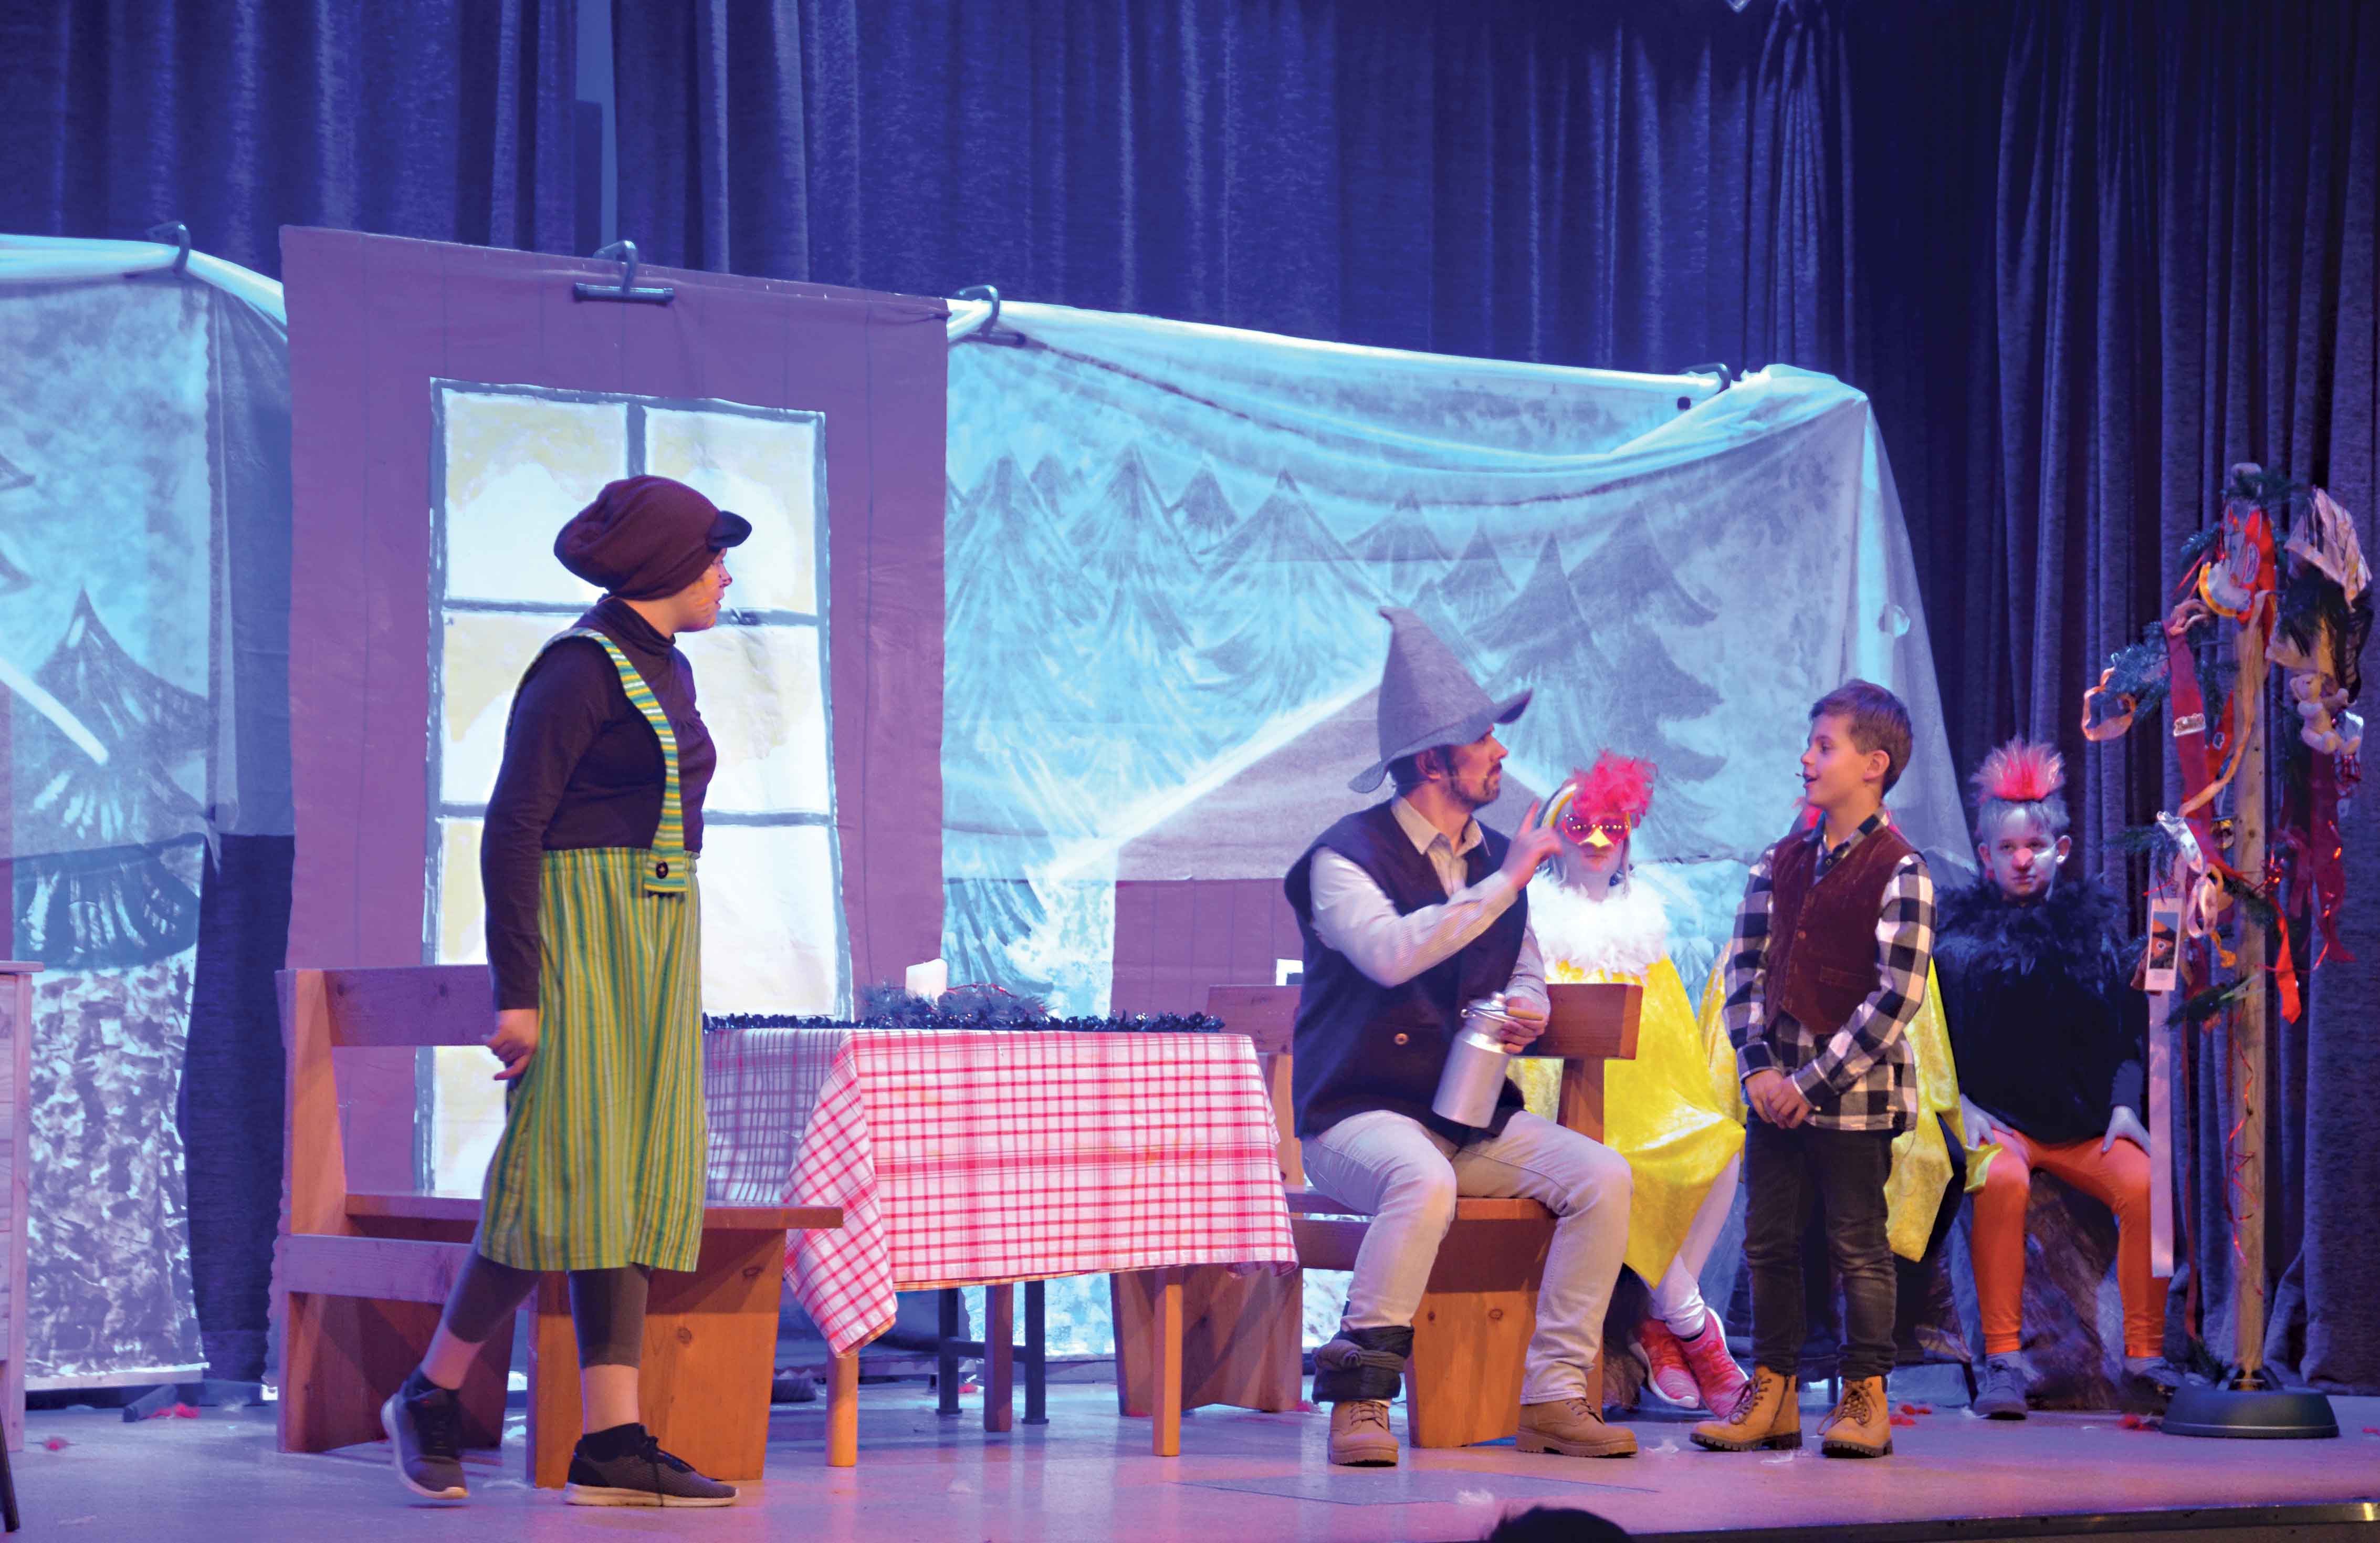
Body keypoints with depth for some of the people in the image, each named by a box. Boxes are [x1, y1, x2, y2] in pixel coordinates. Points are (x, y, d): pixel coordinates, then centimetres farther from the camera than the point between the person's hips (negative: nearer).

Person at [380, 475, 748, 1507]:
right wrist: (517, 990, -20)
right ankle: (431, 1397, 5)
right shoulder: (578, 669, -11)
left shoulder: (666, 672, 16)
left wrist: (670, 971, 22)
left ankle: (611, 1447, -3)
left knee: (635, 1183, 1)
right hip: (577, 930, -9)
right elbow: (512, 830, -15)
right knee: (566, 1178, -11)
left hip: (656, 942, 9)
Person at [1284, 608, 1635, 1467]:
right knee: (1424, 1180, -39)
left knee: (1602, 1176, -17)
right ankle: (1359, 1402, -32)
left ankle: (1553, 1396, -15)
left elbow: (1527, 975, 24)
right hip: (1360, 1116, -7)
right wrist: (1502, 884, -23)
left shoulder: (1495, 860, 13)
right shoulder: (1345, 858, -8)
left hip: (1476, 1118, 7)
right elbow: (1390, 953, -27)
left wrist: (1526, 1010, -1)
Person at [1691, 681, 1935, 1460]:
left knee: (1858, 1244, 1)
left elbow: (1896, 999, -14)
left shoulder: (1899, 872, -9)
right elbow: (1745, 969, 9)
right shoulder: (1781, 863, 10)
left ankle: (1865, 1398, 10)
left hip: (1855, 1095, -6)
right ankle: (1772, 1394, 17)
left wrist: (1815, 1082, -14)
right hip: (1777, 1092, 6)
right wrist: (1759, 1068, -6)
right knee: (1768, 1242, 9)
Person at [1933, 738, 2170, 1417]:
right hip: (1997, 1118, -2)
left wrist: (2124, 1107, 0)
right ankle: (2003, 1361, -32)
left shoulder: (2098, 923, 13)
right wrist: (1962, 1106, -8)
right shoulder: (1961, 929, 8)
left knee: (2144, 1185, -29)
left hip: (2088, 1119, 2)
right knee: (2002, 1181, -36)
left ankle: (2145, 1354, -19)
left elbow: (2132, 1028, 14)